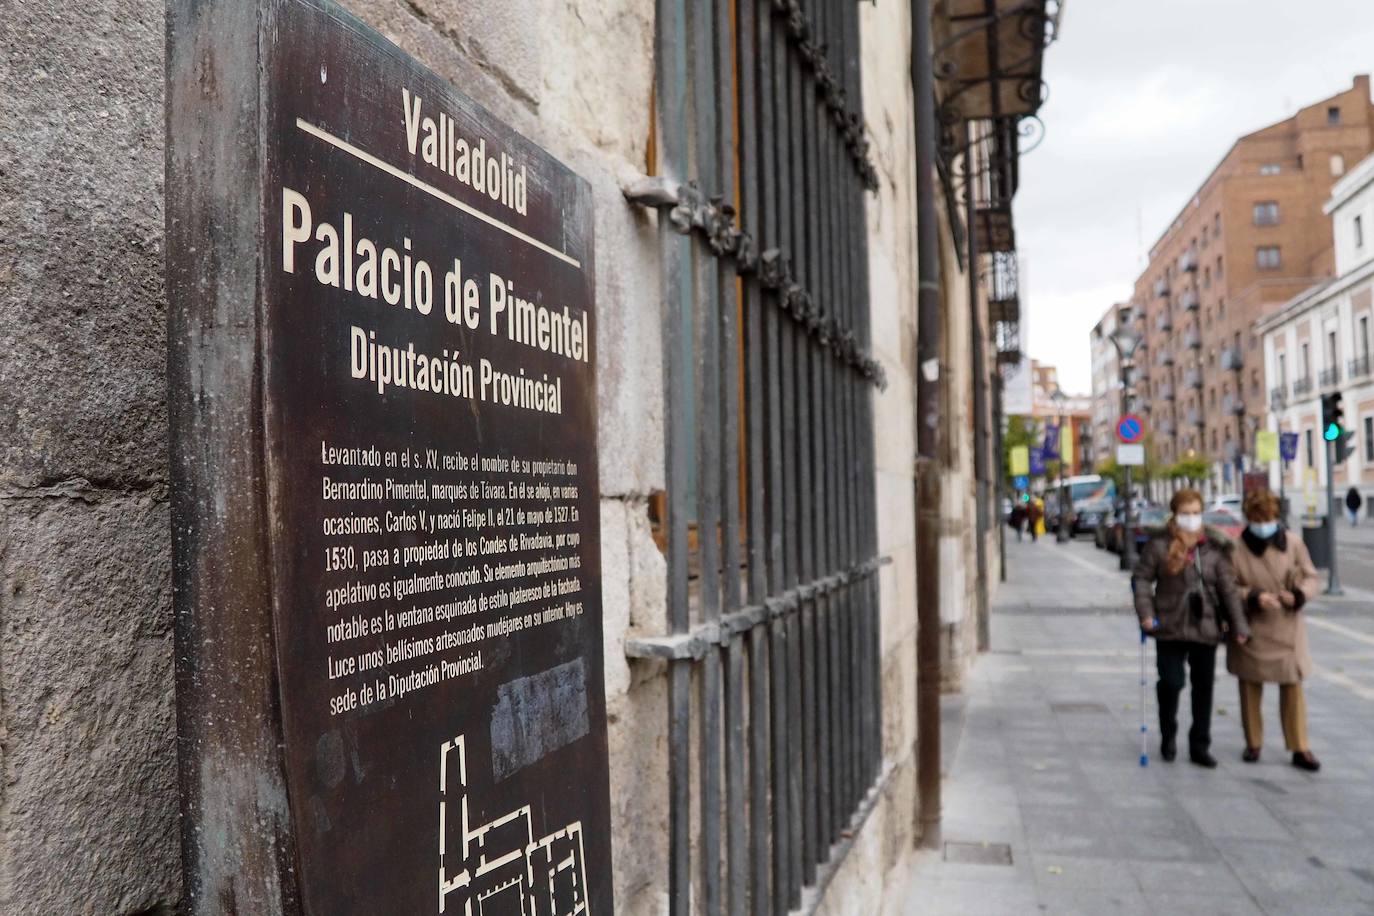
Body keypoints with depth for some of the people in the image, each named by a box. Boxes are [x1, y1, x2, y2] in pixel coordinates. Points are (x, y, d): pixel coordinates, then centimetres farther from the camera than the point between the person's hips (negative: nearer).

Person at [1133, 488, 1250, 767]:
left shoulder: (1213, 547, 4)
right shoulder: (1159, 545, -4)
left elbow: (1228, 587, 4)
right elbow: (1141, 578, -2)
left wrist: (1239, 625, 2)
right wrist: (1146, 613, -13)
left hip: (1206, 628, 3)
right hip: (1170, 628, -3)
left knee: (1204, 688, 9)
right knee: (1171, 682, -6)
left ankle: (1200, 746, 22)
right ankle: (1168, 736, 20)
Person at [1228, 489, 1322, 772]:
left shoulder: (1294, 544, -3)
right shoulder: (1236, 549, -9)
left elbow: (1312, 578, 5)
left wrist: (1297, 595, -14)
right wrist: (1254, 597, -20)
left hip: (1287, 629, 1)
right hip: (1250, 630, -1)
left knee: (1293, 688, 3)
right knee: (1250, 688, 9)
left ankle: (1300, 749, 14)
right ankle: (1253, 743, 25)